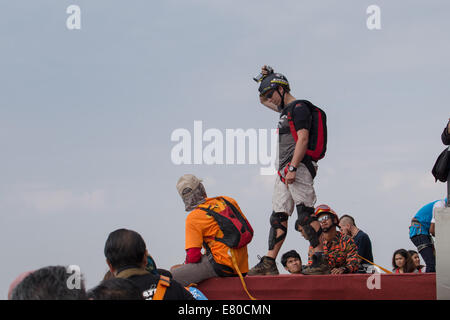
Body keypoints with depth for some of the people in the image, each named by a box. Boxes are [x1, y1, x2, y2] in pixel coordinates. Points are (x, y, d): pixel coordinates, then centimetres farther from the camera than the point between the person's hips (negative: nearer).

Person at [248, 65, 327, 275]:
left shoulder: (298, 107, -6)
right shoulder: (285, 109, 22)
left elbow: (303, 139, -17)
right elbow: (263, 100, 41)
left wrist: (293, 168, -23)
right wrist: (265, 78, 25)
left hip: (298, 168, -10)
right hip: (284, 172, 10)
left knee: (305, 214, -15)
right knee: (278, 217, 5)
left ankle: (320, 259, -17)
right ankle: (269, 264, 3)